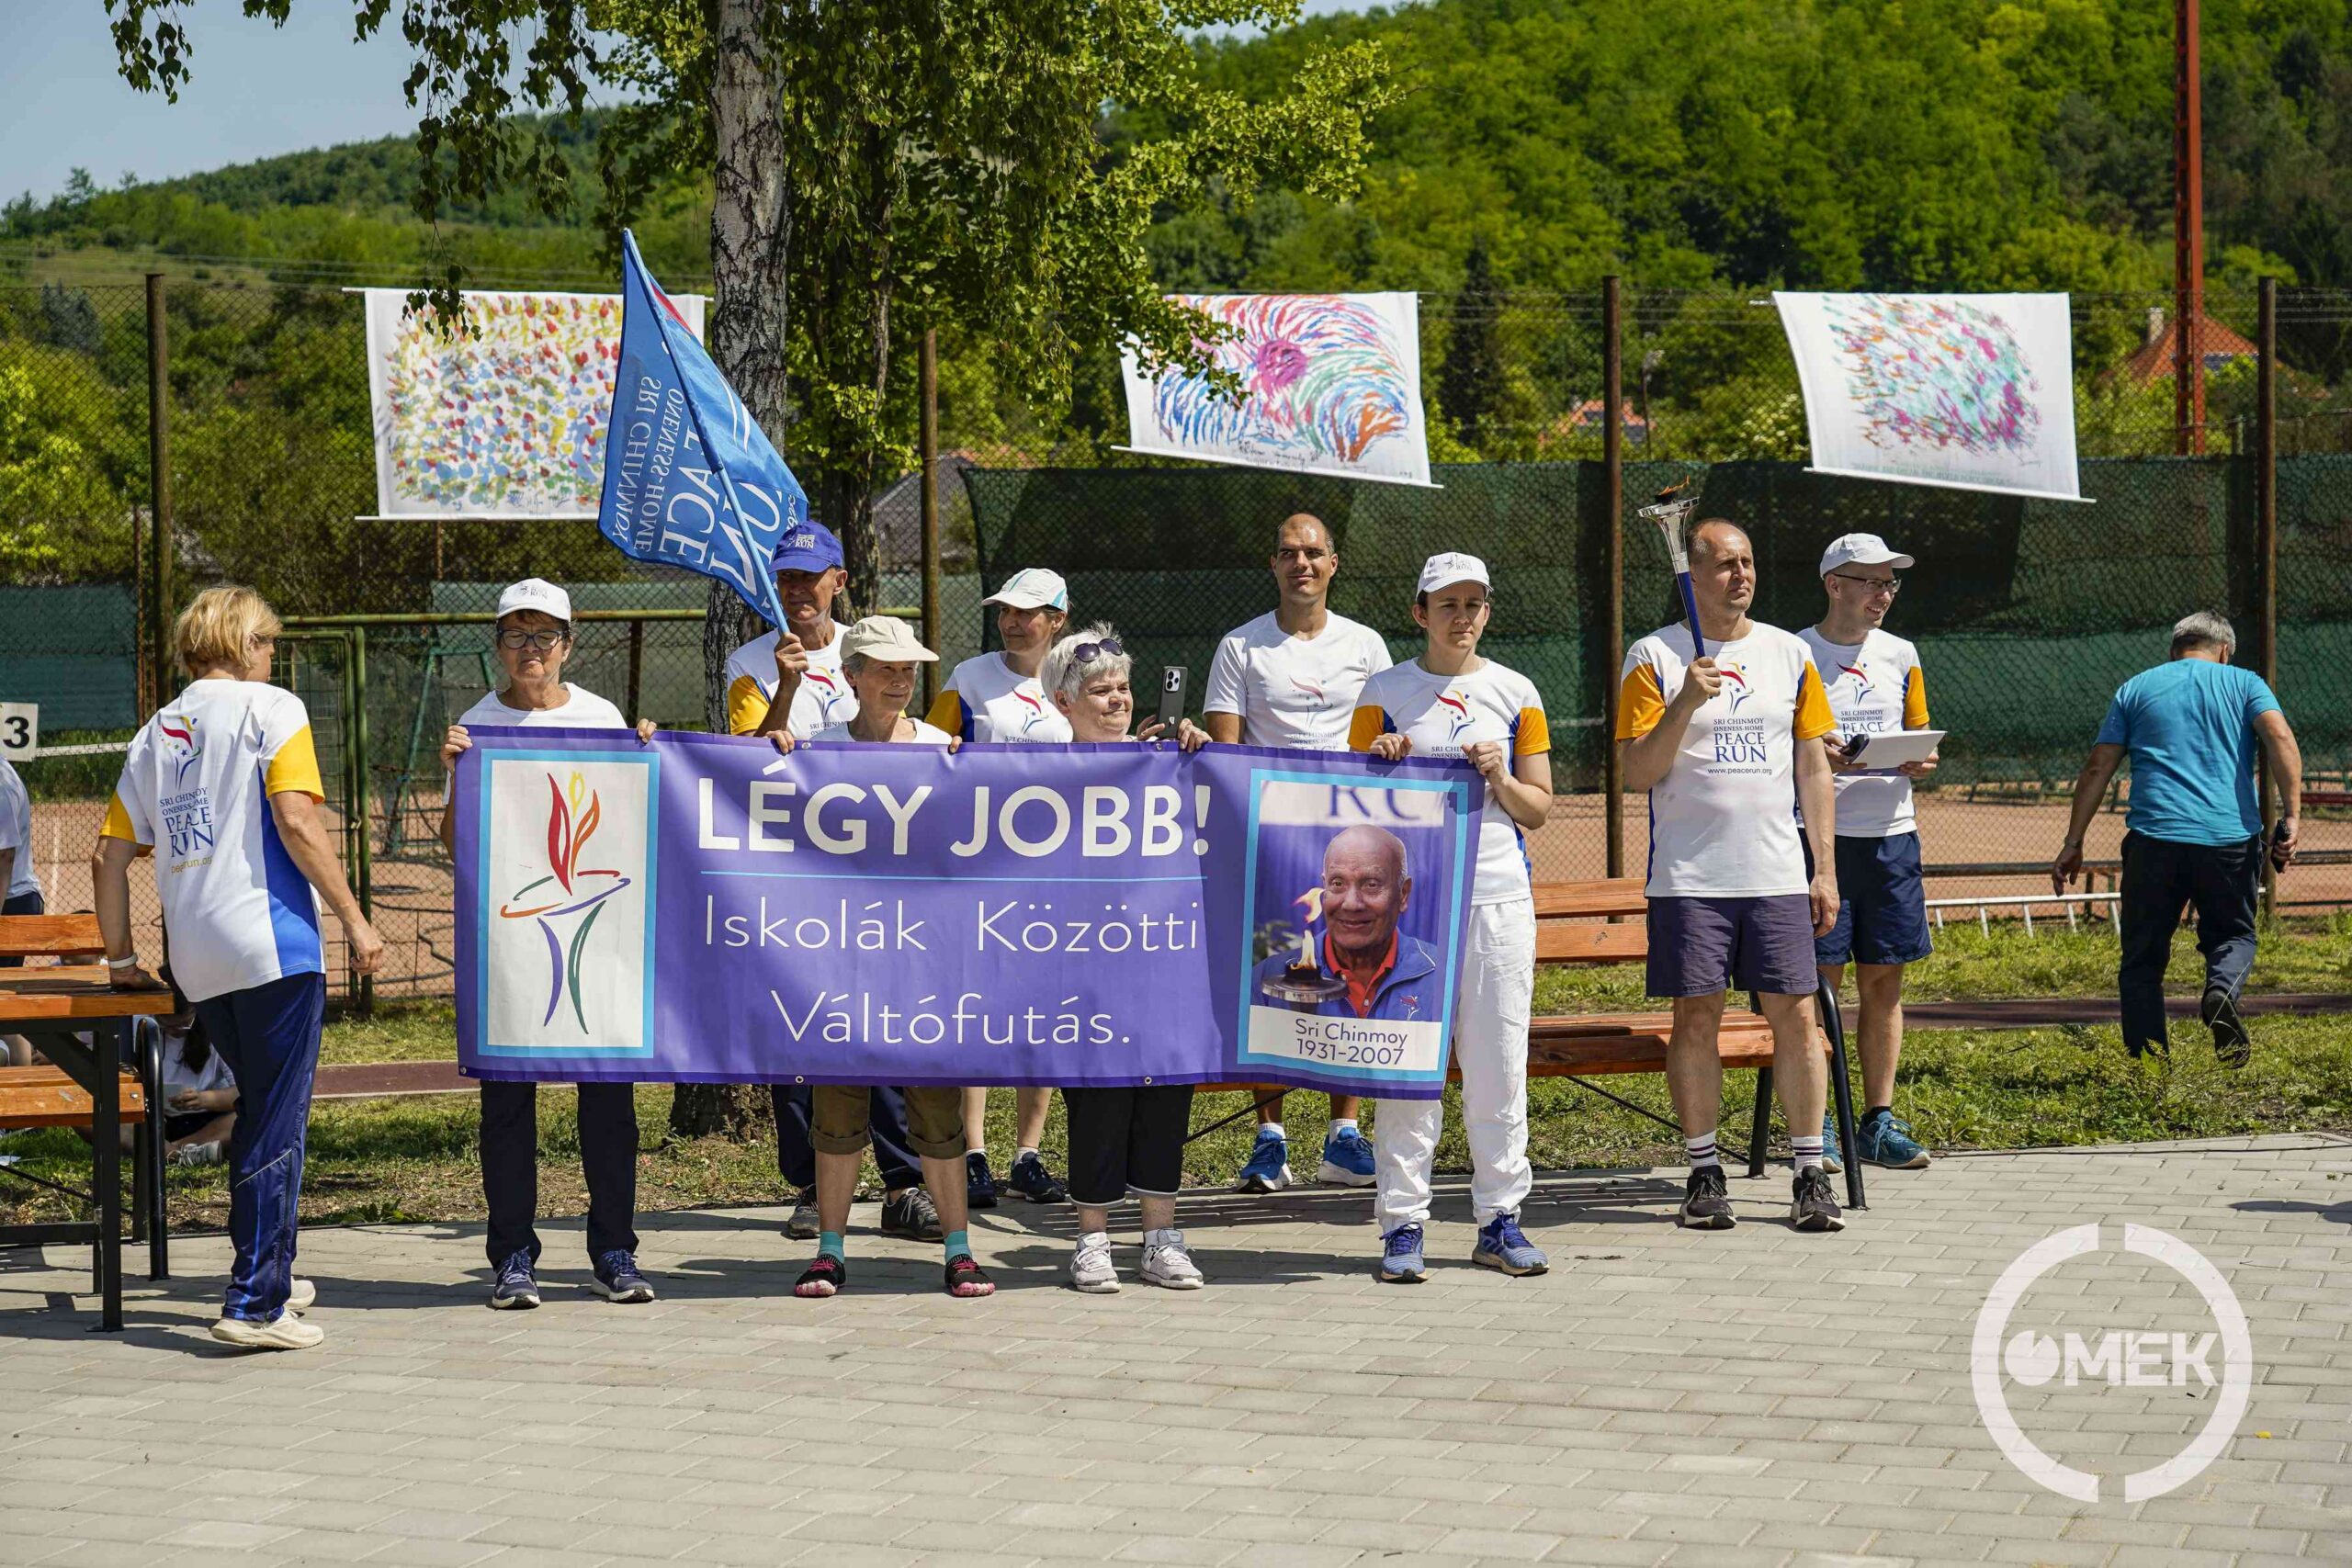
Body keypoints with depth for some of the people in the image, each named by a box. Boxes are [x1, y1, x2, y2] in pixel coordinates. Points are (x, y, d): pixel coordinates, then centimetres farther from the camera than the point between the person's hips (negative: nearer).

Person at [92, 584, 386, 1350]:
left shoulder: (154, 733, 16)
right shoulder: (270, 708, -1)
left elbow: (109, 857, 14)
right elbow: (296, 823, -14)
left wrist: (121, 958, 23)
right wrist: (354, 919, -9)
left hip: (197, 964, 6)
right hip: (271, 942, -6)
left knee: (258, 1109, 21)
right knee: (277, 1125, -3)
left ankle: (271, 1276, 28)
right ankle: (254, 1304, -7)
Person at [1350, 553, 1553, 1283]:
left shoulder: (1515, 694, 10)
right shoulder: (1385, 693, 8)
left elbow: (1538, 809, 11)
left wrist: (1500, 779, -7)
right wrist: (1380, 761, -10)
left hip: (1498, 897, 1)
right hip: (1406, 895, -1)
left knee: (1499, 1064, 1)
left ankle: (1500, 1218, 10)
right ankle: (1402, 1223, 2)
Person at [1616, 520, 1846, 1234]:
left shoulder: (1789, 654, 10)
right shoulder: (1654, 656, 1)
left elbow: (1813, 767, 13)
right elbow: (1636, 772, -4)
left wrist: (1825, 868, 8)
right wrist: (1685, 705, -19)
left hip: (1778, 876, 2)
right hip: (1689, 878, -2)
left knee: (1795, 1017, -1)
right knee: (1695, 1018, 1)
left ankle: (1811, 1174, 7)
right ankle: (1704, 1174, 11)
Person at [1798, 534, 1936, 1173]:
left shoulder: (1900, 655, 13)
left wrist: (1921, 762, -3)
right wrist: (1813, 755, -18)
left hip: (1890, 833, 4)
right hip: (1819, 832, -4)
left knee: (1883, 978, 6)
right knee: (1820, 979, -5)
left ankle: (1879, 1121, 13)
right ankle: (1816, 1127, 2)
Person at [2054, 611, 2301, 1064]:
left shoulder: (2136, 688, 16)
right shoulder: (2244, 683, 13)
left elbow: (2098, 768, 11)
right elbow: (2281, 739, -6)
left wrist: (2073, 844, 12)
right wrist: (2292, 815, -10)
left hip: (2155, 839, 0)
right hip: (2230, 837, 0)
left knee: (2142, 957, 9)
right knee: (2232, 934, 19)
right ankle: (2222, 990, -13)